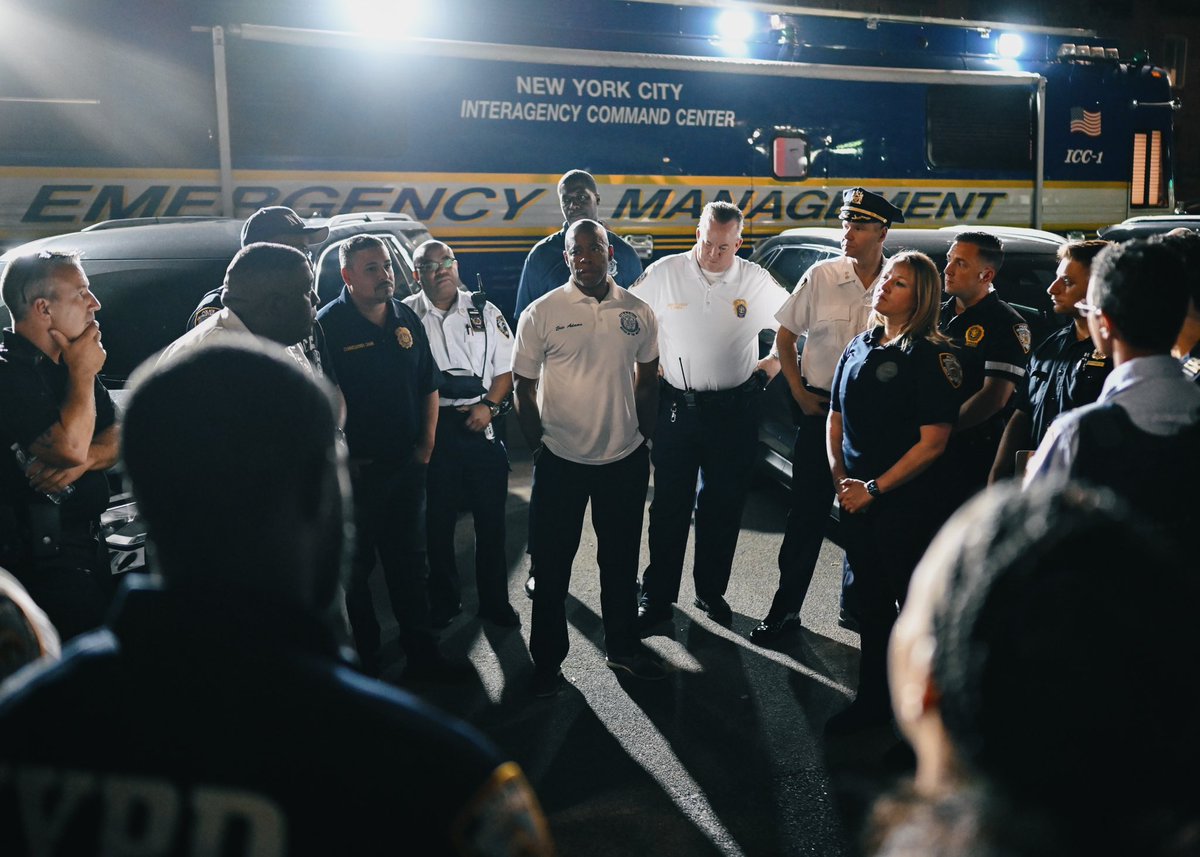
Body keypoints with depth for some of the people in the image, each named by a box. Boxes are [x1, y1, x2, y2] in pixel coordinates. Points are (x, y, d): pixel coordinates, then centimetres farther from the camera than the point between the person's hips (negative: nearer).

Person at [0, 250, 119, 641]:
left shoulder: (69, 365, 9)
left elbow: (117, 436, 8)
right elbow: (70, 446, -28)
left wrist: (86, 459, -14)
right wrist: (84, 373, -16)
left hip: (89, 535, 8)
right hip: (39, 553, -8)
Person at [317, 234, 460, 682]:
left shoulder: (407, 319, 7)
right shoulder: (328, 325, -11)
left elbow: (429, 386, 14)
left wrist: (425, 445, 5)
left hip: (407, 465, 5)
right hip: (356, 472, -5)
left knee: (409, 561, 14)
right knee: (355, 567, 9)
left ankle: (422, 653, 26)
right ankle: (364, 659, 23)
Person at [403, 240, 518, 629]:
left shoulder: (484, 311, 6)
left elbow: (506, 368, 7)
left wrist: (488, 405, -9)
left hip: (480, 424, 1)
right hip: (430, 428, -1)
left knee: (491, 517, 7)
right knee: (438, 519, 10)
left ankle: (494, 601, 22)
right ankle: (444, 600, 27)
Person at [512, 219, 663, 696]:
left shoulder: (638, 312, 2)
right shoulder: (541, 313, -7)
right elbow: (523, 386, -1)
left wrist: (643, 435, 9)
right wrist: (537, 445, -3)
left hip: (625, 459, 3)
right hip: (560, 460, -2)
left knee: (621, 560, 16)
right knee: (552, 563, 7)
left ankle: (623, 647, 34)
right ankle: (547, 659, 23)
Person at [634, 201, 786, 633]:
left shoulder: (755, 280, 0)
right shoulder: (664, 273, -3)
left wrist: (768, 367, 3)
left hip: (735, 410, 1)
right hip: (677, 407, -1)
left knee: (723, 507, 11)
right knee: (670, 506, 4)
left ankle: (711, 591, 28)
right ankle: (657, 596, 16)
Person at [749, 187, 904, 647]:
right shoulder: (822, 276, -5)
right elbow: (784, 336, 2)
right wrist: (800, 394, -4)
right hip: (821, 408, -1)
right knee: (807, 513, 3)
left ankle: (857, 601, 32)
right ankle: (785, 609, 14)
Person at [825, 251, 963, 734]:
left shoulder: (931, 355, -11)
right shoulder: (858, 348, 10)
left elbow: (932, 442, -16)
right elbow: (836, 418, 15)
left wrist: (875, 488, -14)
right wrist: (841, 477, 1)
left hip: (906, 503, -6)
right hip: (856, 502, 6)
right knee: (871, 602, 16)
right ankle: (873, 699, 30)